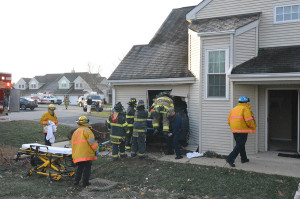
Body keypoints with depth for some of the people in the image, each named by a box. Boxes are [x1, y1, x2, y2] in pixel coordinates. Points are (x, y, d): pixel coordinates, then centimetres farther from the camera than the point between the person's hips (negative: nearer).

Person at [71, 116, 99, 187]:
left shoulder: (75, 132, 20)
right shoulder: (85, 130, -5)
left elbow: (72, 142, 26)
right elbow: (91, 140, -14)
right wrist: (96, 149, -6)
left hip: (77, 155, 7)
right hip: (86, 154, -7)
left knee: (80, 167, 23)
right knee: (87, 168, 5)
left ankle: (76, 180, 23)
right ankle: (85, 182, 9)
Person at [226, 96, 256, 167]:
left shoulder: (233, 109, 14)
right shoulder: (245, 109, -7)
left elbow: (229, 121, 14)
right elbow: (248, 120, -16)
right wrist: (252, 126, 2)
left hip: (234, 130, 8)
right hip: (242, 130, -7)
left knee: (241, 145, 21)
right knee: (239, 146, -6)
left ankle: (244, 159, 32)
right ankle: (230, 159, -16)